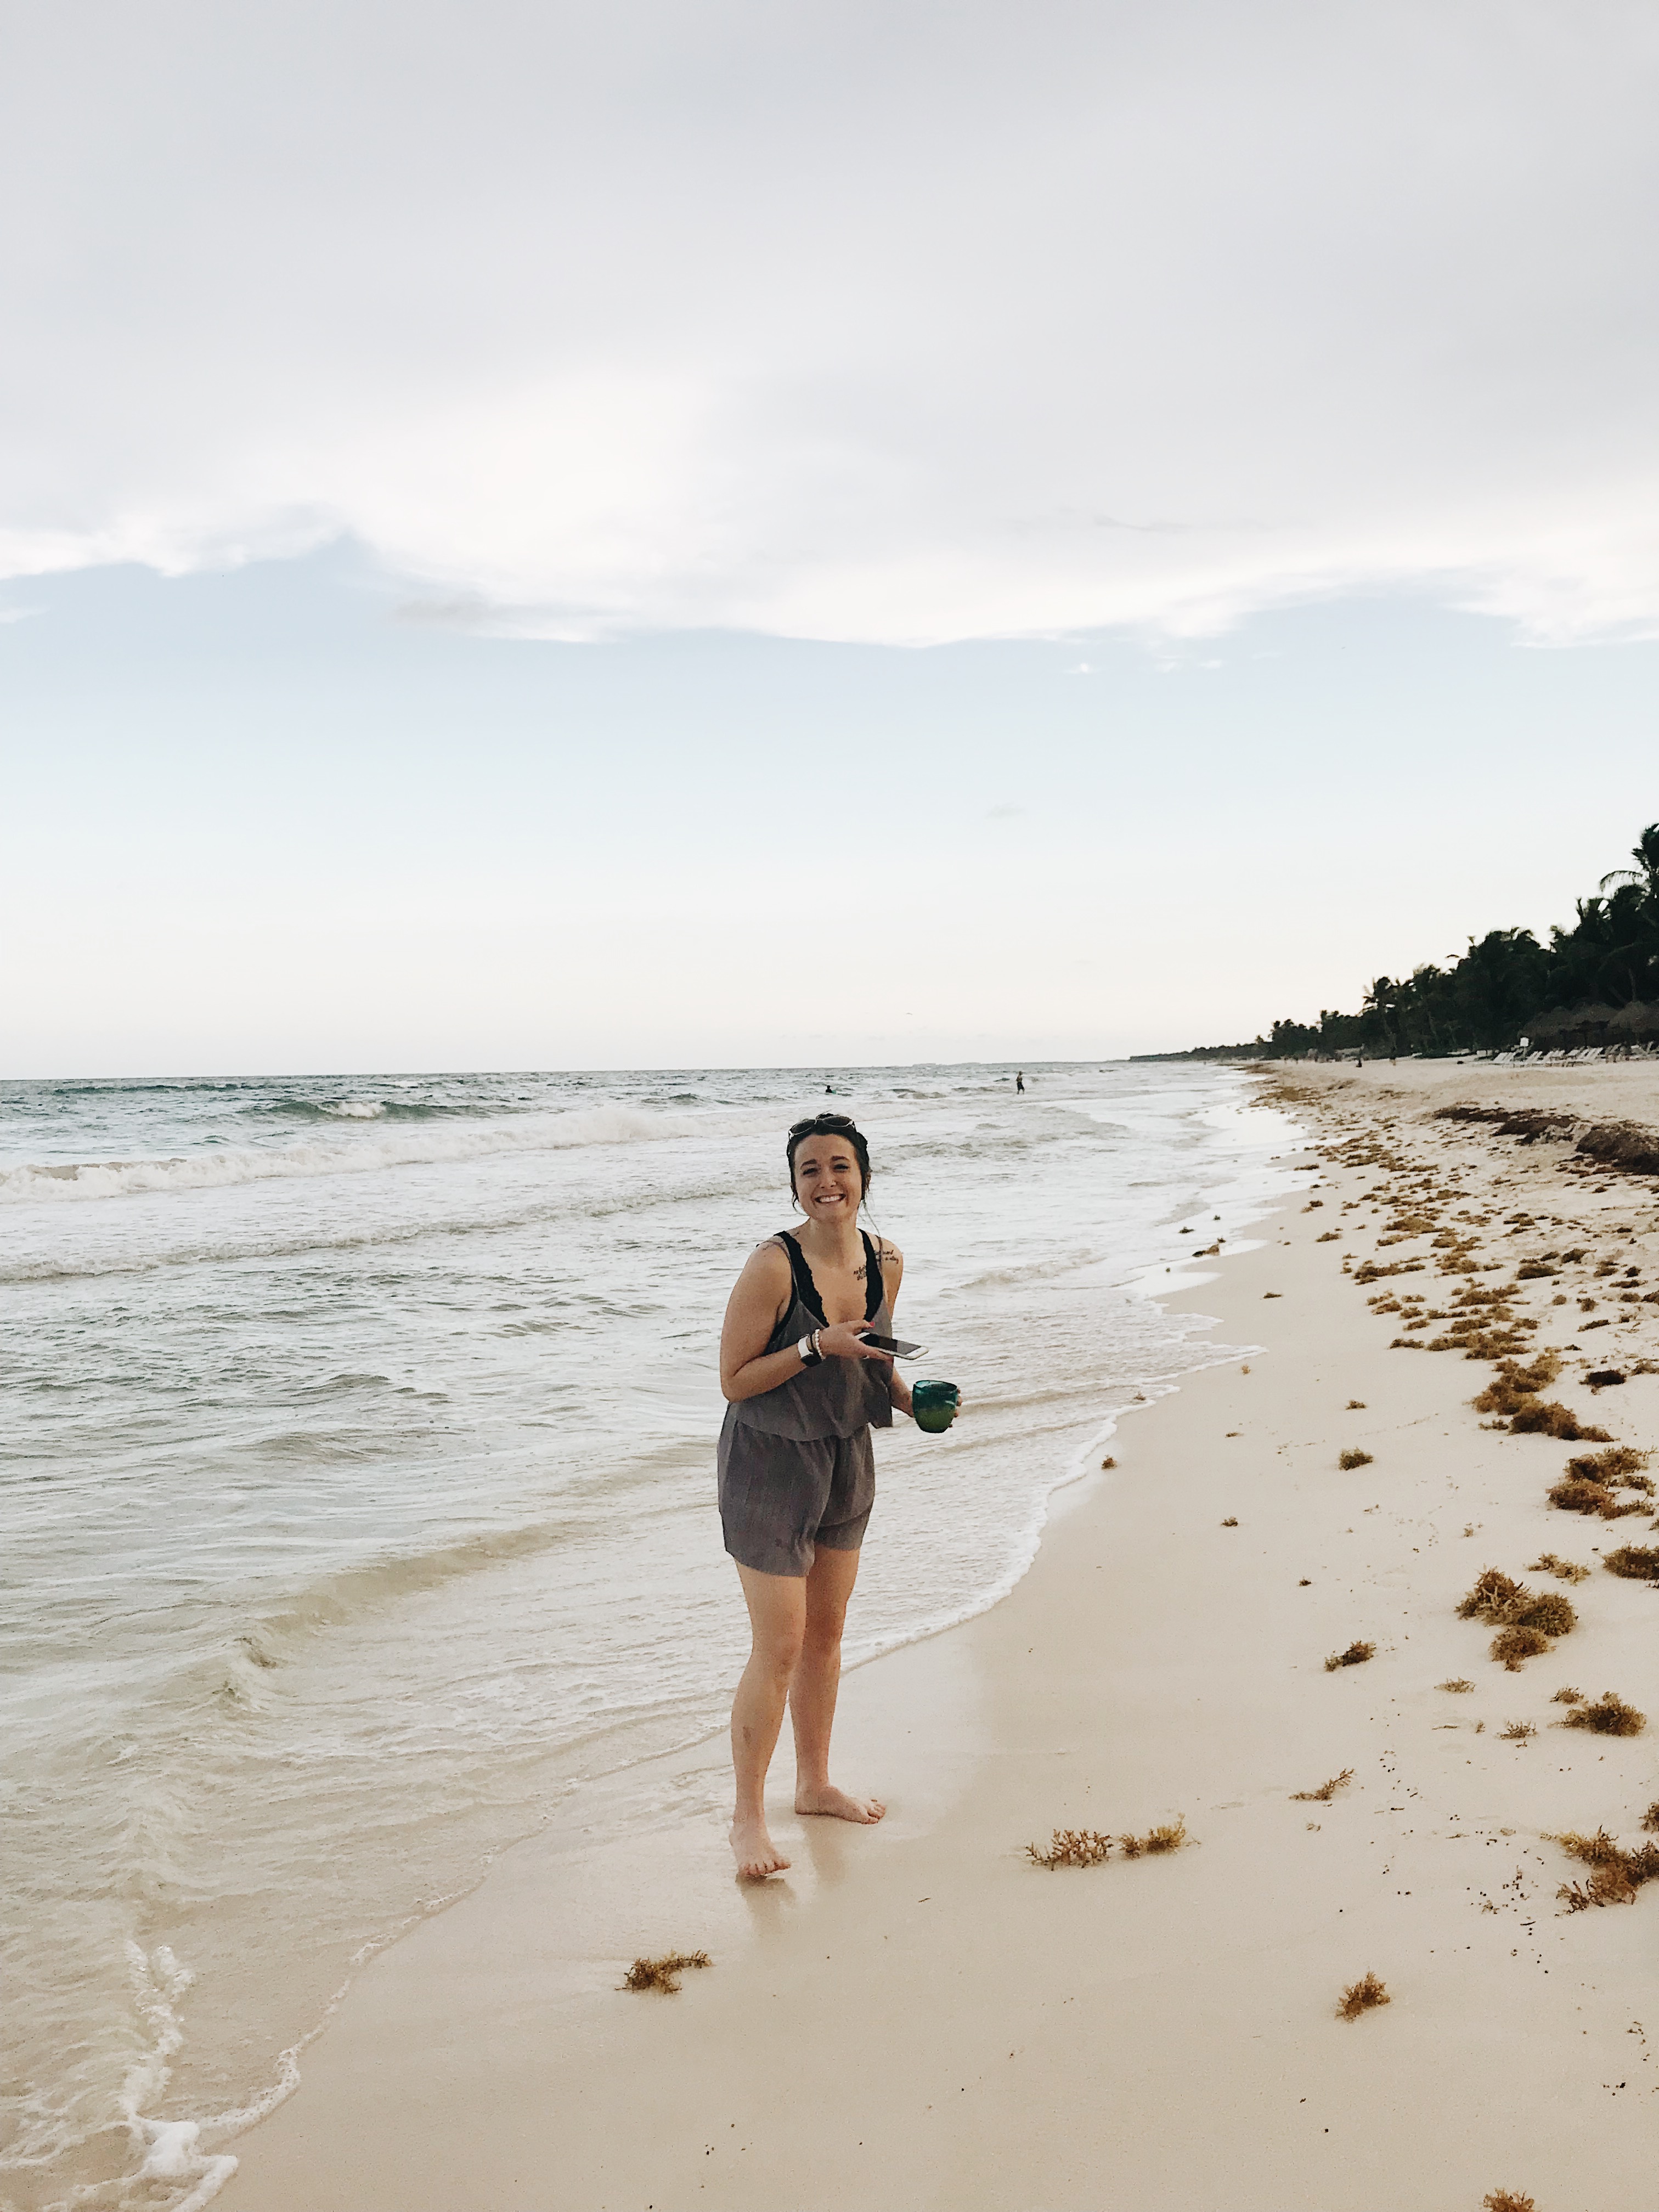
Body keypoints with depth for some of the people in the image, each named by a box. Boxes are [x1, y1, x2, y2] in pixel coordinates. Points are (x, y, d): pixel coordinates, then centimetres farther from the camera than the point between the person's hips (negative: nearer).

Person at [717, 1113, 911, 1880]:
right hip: (771, 1465, -7)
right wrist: (816, 1346, -29)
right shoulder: (774, 1266, -22)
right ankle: (747, 1817, 13)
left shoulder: (886, 1261, -2)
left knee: (826, 1634, 18)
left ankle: (814, 1784, 37)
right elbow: (734, 1381, -18)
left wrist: (910, 1397, -4)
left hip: (847, 1460, 7)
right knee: (779, 1650, -4)